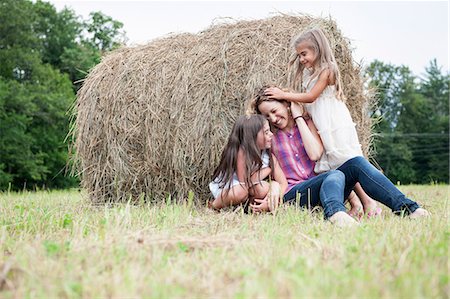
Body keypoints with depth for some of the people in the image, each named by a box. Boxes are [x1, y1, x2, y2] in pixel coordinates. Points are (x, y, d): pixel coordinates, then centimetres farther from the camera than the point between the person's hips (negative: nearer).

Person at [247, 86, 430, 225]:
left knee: (356, 163, -22)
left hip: (321, 188, 4)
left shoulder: (308, 123, 15)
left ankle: (406, 207, -34)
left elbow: (315, 154, -5)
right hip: (292, 194, -3)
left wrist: (299, 118, -1)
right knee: (334, 175, -35)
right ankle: (335, 213, -71)